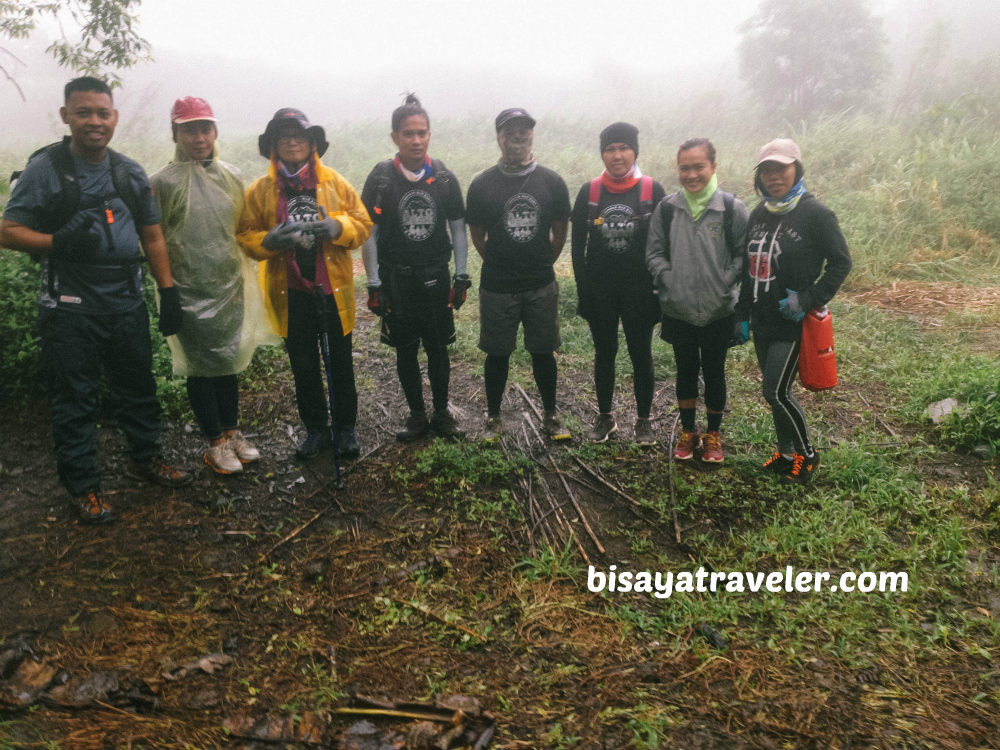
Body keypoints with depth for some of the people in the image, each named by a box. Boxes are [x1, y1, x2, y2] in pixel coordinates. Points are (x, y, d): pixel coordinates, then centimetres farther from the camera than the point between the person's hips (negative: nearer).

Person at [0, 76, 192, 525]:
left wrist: (168, 293, 7)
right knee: (75, 399, 3)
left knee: (139, 386, 15)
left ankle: (145, 457, 34)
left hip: (127, 300, 5)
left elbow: (152, 237, 13)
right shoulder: (45, 168, -4)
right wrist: (58, 242, -24)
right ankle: (83, 485, 16)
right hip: (70, 306, -4)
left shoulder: (131, 173, 9)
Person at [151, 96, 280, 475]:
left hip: (229, 287, 5)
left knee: (228, 362, 14)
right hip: (191, 292, -4)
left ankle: (232, 431, 28)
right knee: (202, 367, 3)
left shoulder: (230, 176, 7)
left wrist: (245, 279, 14)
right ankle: (216, 443, 16)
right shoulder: (164, 181, -8)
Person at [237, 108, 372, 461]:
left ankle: (346, 427, 25)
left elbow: (363, 223, 2)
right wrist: (269, 241, -18)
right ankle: (315, 428, 28)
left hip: (333, 288, -1)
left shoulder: (334, 182, 2)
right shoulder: (260, 190, 2)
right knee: (303, 366, 12)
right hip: (290, 292, 1)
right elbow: (246, 236, 4)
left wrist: (337, 228, -18)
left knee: (341, 362, 9)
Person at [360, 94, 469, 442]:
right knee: (405, 351, 8)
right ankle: (417, 415, 23)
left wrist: (461, 276, 1)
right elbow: (369, 233, -3)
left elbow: (458, 228, 6)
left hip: (436, 278, 1)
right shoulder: (381, 178, -6)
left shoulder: (444, 178, -1)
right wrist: (374, 284, -6)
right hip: (396, 279, -1)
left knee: (438, 348, 8)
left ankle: (442, 413, 24)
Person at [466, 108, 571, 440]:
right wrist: (500, 265, 12)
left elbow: (560, 233, 10)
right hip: (496, 287, -1)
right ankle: (493, 417, 25)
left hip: (542, 287, 1)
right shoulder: (482, 185, -4)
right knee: (498, 354, 9)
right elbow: (477, 236, 6)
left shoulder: (552, 182, -1)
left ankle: (550, 415, 25)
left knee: (543, 352, 9)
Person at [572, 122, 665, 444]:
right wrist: (583, 288, -1)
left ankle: (644, 420, 21)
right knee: (604, 354, 11)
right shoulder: (589, 192, 1)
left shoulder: (653, 190, -3)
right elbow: (578, 243, 4)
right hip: (600, 291, 2)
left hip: (640, 290, -1)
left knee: (641, 354, 7)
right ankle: (605, 417, 26)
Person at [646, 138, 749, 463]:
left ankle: (713, 433, 30)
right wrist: (669, 279, -10)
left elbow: (743, 254, -3)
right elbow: (654, 252, 3)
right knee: (686, 370, 15)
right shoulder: (667, 208, -3)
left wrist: (726, 284, -14)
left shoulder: (732, 208, -8)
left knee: (714, 372, 12)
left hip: (718, 311, -1)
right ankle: (687, 431, 32)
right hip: (678, 310, 2)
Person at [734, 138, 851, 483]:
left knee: (776, 392, -8)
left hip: (793, 323, -6)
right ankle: (786, 453, 29)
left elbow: (841, 263, -7)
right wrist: (742, 315, 11)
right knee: (776, 391, 13)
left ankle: (807, 454, 13)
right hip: (762, 322, 6)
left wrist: (809, 300, -18)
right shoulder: (759, 214, 8)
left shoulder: (816, 214, -11)